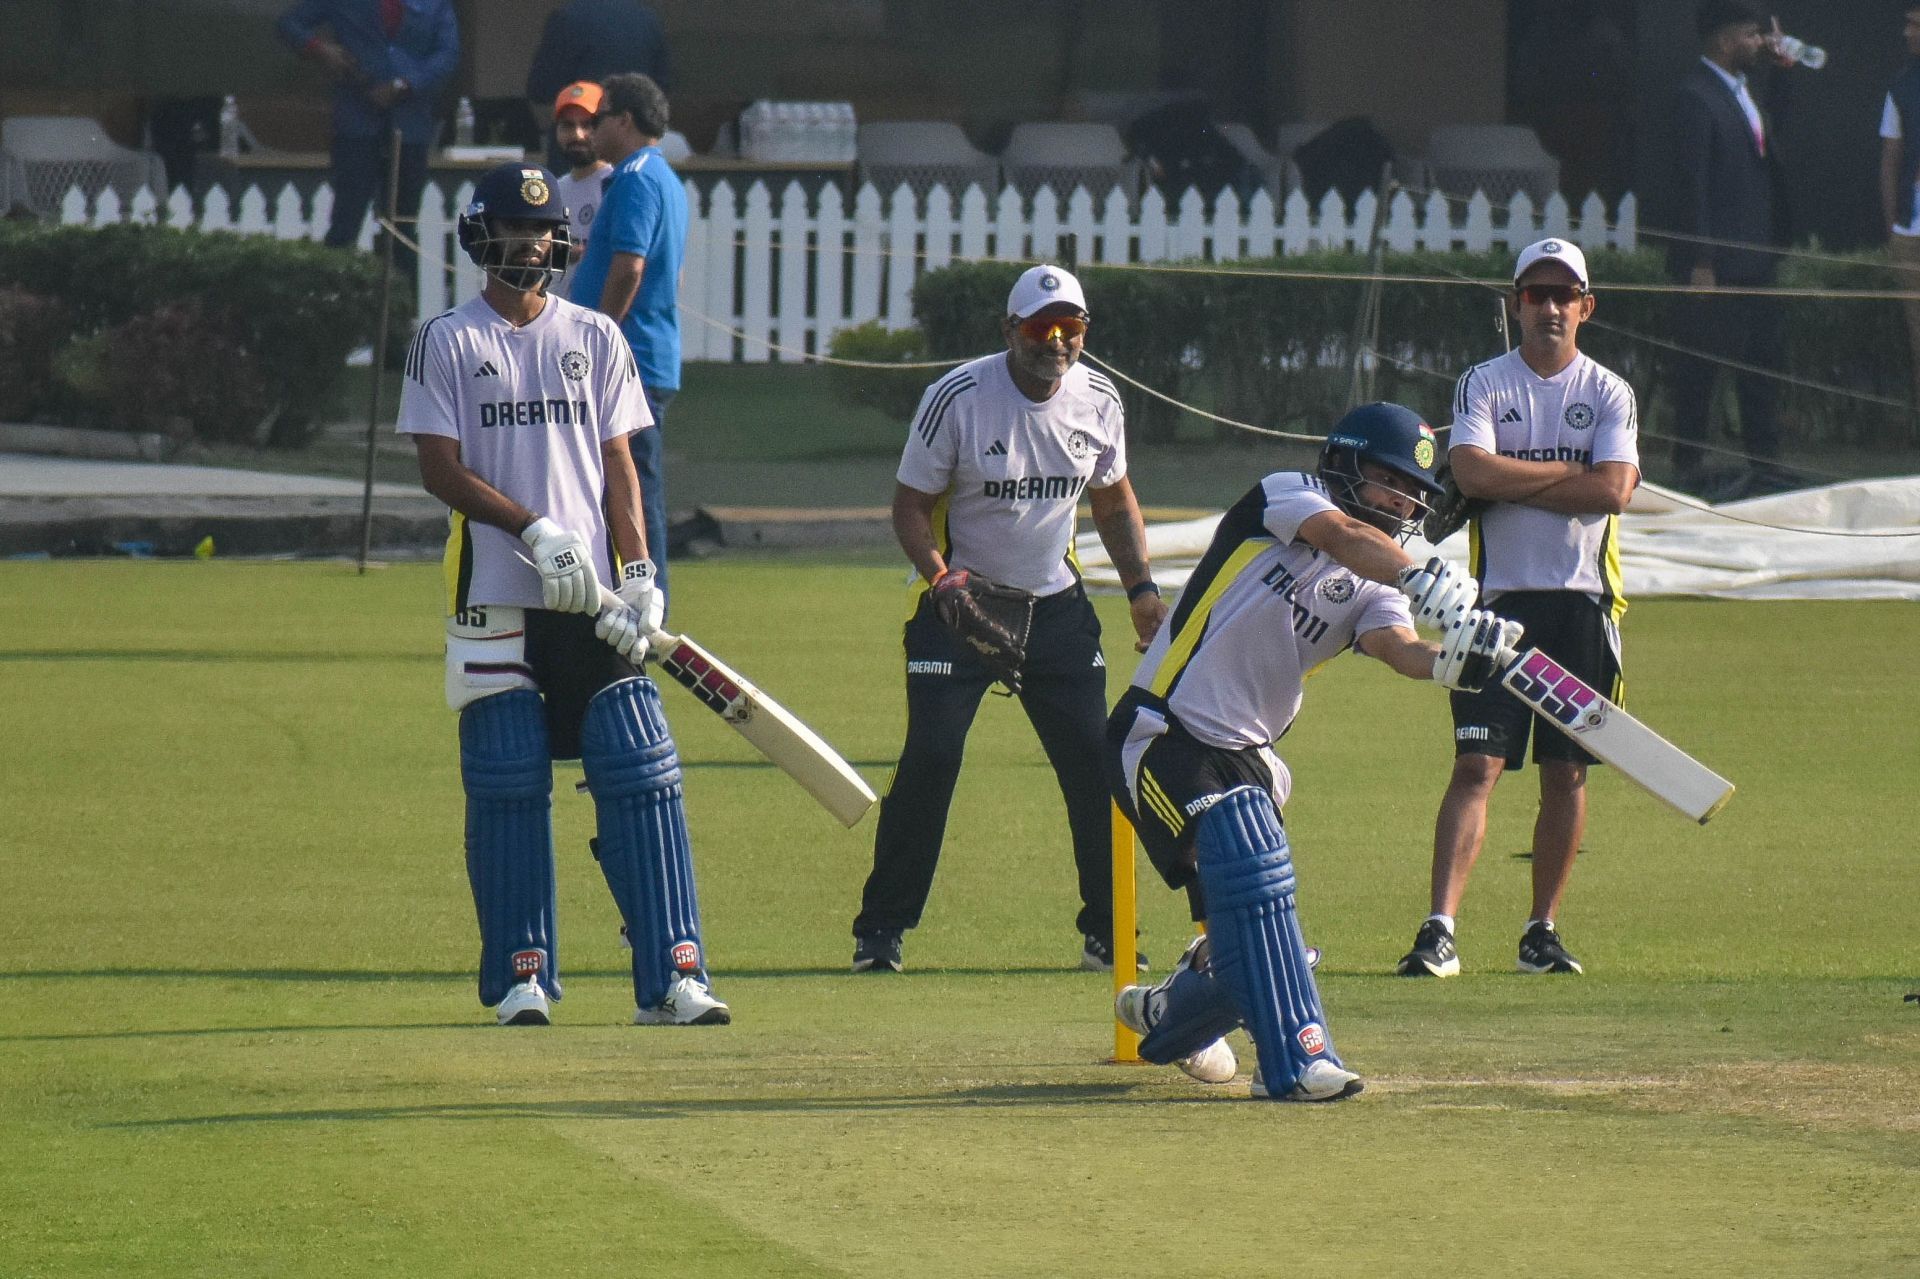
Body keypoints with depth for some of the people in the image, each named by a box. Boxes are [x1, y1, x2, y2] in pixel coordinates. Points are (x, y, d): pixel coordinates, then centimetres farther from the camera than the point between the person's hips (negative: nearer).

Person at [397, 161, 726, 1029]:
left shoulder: (595, 338, 12)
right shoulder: (446, 344, 4)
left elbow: (618, 466, 10)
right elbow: (441, 470, -3)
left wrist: (640, 576, -3)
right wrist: (536, 530, -15)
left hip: (591, 600, 2)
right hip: (495, 600, -2)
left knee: (640, 777, -6)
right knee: (507, 788, -1)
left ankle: (672, 976, -8)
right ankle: (521, 976, 8)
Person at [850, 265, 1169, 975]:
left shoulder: (1098, 403, -3)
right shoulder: (956, 399, -18)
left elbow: (1113, 500, 13)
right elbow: (911, 505, -11)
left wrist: (1140, 588, 3)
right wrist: (943, 579, -27)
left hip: (1056, 603, 4)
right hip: (959, 598, -4)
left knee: (1095, 761, -1)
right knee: (931, 758, -12)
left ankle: (1106, 933, 10)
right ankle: (880, 930, -1)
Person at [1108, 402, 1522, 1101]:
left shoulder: (1374, 587, 11)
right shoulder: (1286, 495, -3)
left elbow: (1397, 648, -11)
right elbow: (1344, 536, -26)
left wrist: (1451, 659, -34)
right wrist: (1426, 582, -43)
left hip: (1242, 755, 7)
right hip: (1163, 736, -7)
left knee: (1245, 942, 7)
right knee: (1250, 864, -27)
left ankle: (1167, 1017, 39)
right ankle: (1297, 1061, -30)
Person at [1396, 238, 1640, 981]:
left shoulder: (1610, 394, 7)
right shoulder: (1482, 385, 5)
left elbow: (1613, 489, -9)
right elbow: (1472, 473, -13)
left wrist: (1514, 483, -9)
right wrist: (1568, 473, -8)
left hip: (1582, 601, 2)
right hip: (1501, 598, -2)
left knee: (1567, 773, 4)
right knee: (1477, 766, -10)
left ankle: (1543, 929, 14)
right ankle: (1439, 930, -17)